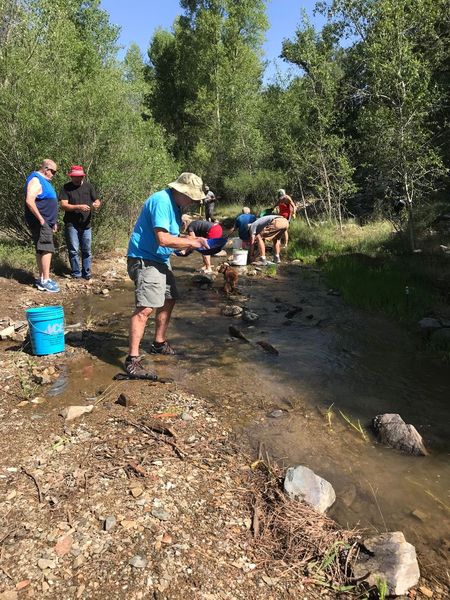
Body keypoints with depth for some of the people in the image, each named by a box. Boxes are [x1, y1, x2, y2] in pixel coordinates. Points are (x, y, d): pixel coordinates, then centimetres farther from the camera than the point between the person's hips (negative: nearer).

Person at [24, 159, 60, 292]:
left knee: (41, 250, 12)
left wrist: (52, 221, 23)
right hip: (40, 223, -10)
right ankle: (45, 281, -10)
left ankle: (41, 278, 18)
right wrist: (40, 219, -22)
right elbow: (29, 201, -25)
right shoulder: (35, 180, -14)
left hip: (46, 222, 10)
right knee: (47, 250, -12)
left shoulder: (44, 180, 19)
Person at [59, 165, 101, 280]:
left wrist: (97, 204, -15)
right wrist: (78, 207, -22)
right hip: (71, 224, -3)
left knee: (87, 251, 7)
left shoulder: (88, 186, 8)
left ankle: (86, 273, 17)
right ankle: (76, 274, 10)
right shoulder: (66, 188, -1)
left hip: (86, 224, 3)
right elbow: (63, 205, -9)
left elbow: (96, 200, 10)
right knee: (74, 250, 0)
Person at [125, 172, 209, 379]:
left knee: (169, 300, 19)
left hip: (161, 260, 11)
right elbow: (162, 239, -27)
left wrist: (191, 242, 2)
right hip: (145, 259, -11)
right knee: (145, 308, -19)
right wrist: (191, 242, -17)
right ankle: (132, 359, -16)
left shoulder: (175, 205, 12)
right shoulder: (161, 202, -20)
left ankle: (159, 343, 35)